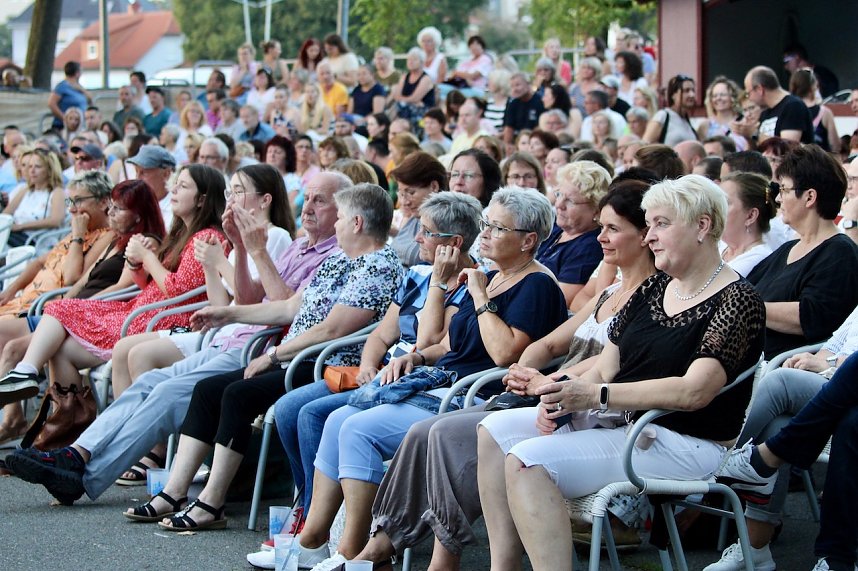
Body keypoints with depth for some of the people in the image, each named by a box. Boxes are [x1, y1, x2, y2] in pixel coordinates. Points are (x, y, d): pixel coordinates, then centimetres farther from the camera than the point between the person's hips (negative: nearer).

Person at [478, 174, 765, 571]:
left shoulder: (738, 301, -11)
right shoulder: (653, 288, 15)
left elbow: (693, 391, -23)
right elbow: (604, 367, 11)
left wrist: (595, 395, -28)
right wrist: (564, 398, -12)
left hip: (684, 445, -9)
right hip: (618, 422, 9)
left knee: (529, 459, -25)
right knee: (496, 430, -4)